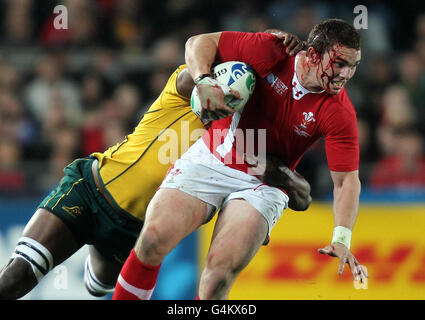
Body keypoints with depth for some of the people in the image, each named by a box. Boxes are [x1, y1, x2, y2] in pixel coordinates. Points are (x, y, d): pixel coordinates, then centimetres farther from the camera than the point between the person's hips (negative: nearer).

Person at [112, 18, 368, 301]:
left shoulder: (340, 113, -14)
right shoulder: (269, 50, -14)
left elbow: (347, 180, -13)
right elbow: (200, 42, -3)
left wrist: (341, 240, -27)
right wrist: (203, 81, -24)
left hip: (261, 183, -1)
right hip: (209, 159, 1)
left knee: (221, 272, -24)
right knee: (153, 240, -19)